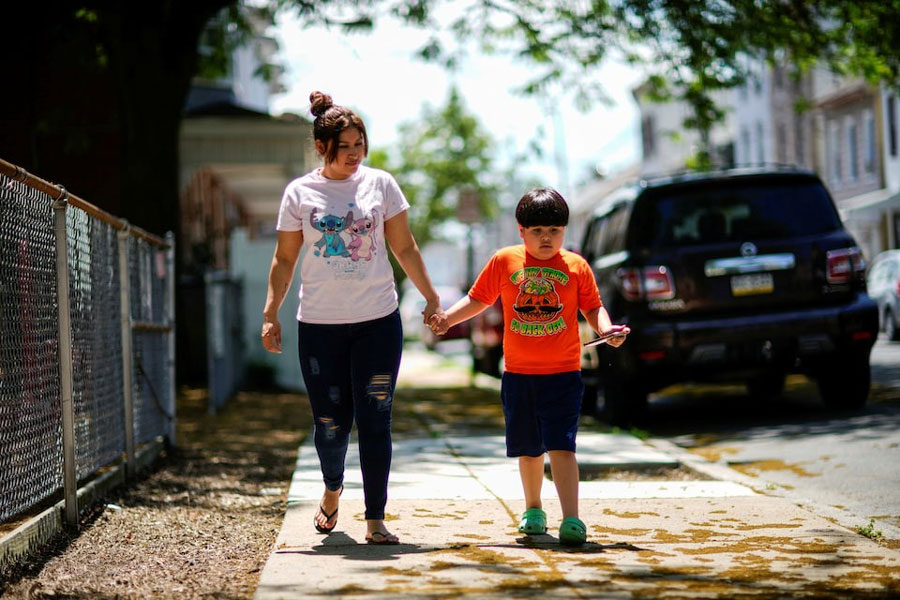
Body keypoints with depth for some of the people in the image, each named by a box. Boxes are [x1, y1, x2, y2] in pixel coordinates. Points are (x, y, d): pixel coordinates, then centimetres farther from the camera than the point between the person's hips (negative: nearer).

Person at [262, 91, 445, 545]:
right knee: (330, 422, 5)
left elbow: (404, 248, 10)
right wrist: (270, 314, 3)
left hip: (377, 322, 0)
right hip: (319, 325, 0)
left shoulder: (380, 184, 4)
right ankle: (332, 490, 34)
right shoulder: (299, 193, 3)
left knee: (374, 421, -4)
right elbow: (284, 260, 9)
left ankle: (375, 520, 2)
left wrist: (431, 298, 9)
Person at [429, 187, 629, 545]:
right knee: (528, 448, 12)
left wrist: (606, 330, -13)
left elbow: (593, 308, 6)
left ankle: (571, 519, -15)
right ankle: (533, 510, 33)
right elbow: (478, 300, 11)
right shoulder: (504, 261, 2)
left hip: (563, 374, -2)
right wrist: (445, 319, -1)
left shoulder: (576, 266, 1)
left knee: (561, 446, -13)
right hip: (518, 373, 2)